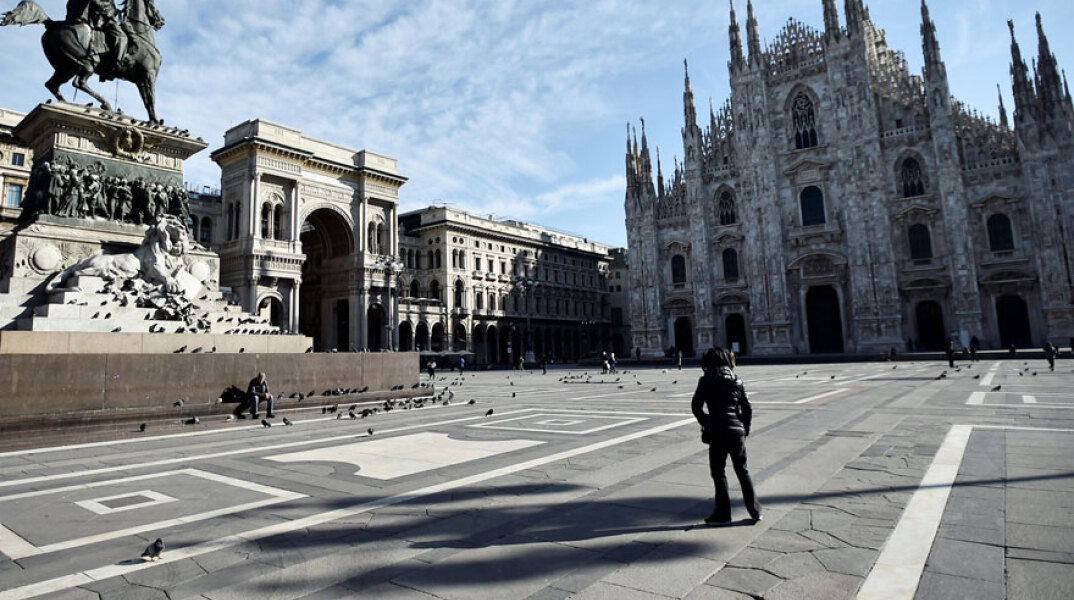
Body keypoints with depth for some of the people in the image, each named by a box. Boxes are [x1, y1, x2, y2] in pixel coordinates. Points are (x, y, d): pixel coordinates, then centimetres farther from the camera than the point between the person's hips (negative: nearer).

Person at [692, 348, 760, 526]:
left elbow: (696, 406, -11)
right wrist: (745, 429, 16)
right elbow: (748, 409, 10)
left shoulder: (707, 380, -4)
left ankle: (722, 514, 11)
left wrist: (705, 423, 1)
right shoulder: (737, 380, 10)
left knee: (718, 472, 7)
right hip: (737, 431, 5)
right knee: (742, 471, 18)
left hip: (718, 432, -5)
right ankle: (755, 511, 22)